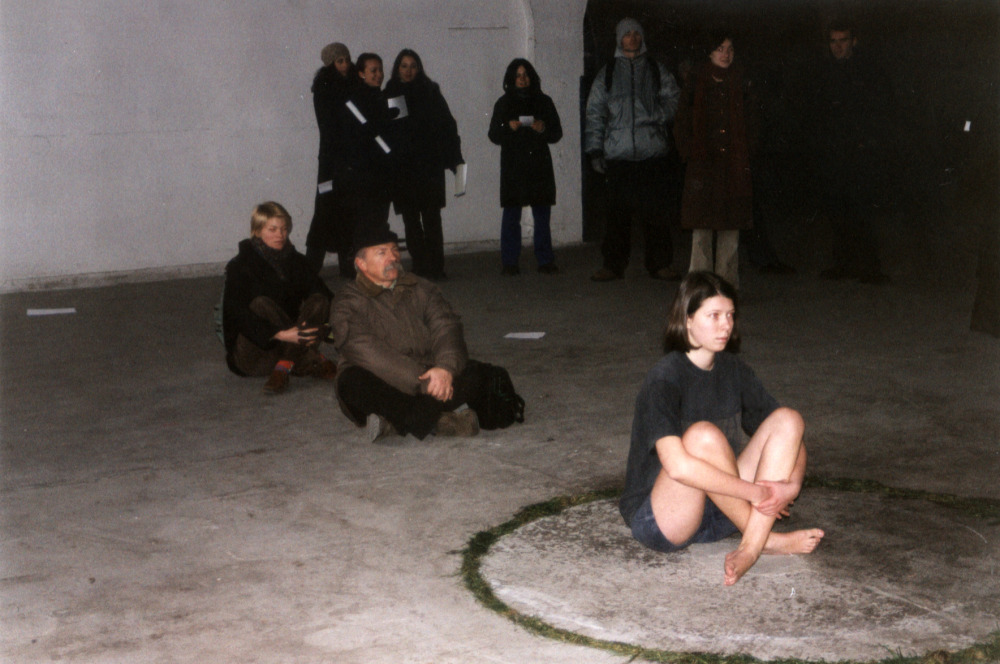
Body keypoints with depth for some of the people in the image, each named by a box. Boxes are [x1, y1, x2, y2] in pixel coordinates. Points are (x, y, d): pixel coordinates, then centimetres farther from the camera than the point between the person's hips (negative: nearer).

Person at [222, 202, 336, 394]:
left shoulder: (295, 261, 10)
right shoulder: (241, 266, -7)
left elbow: (326, 296, 2)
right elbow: (236, 312, -20)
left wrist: (323, 327, -21)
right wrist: (280, 334, -34)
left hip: (291, 342, 4)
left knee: (318, 301, -19)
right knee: (261, 304, -32)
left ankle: (284, 367, -33)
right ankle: (314, 363, -29)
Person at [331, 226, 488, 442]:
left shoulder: (421, 289, 12)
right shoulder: (349, 301, -3)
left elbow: (446, 327, -3)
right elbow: (368, 353, -18)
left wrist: (446, 367, -27)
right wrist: (422, 381, -29)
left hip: (423, 383, 4)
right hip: (378, 389, -4)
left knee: (472, 373, -19)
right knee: (353, 382, -35)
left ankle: (395, 423, -30)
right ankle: (436, 421, -33)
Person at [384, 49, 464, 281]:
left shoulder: (430, 91, 6)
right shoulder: (389, 94, 10)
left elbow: (446, 124, 3)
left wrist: (453, 157, -5)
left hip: (429, 164, -2)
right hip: (401, 165, 2)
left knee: (431, 218, -6)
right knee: (410, 219, 2)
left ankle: (434, 267, -5)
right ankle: (419, 266, 7)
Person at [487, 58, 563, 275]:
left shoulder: (543, 101, 11)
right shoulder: (504, 103, 9)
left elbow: (557, 133, 10)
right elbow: (494, 135, 5)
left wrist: (543, 129, -10)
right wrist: (508, 127, -14)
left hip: (540, 166, 1)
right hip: (513, 166, -1)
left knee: (542, 214, 0)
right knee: (511, 214, -3)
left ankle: (545, 260, 6)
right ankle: (510, 262, 1)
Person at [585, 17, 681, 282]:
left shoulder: (656, 71, 14)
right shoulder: (607, 73, 14)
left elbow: (673, 100, 6)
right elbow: (595, 112, 11)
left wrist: (654, 115, -14)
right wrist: (595, 150, 3)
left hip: (652, 153, 0)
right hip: (618, 154, 0)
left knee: (654, 211, -3)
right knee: (617, 212, -2)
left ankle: (659, 263, 7)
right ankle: (613, 264, 7)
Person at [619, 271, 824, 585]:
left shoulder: (732, 370, 4)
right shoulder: (664, 379, -18)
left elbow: (786, 432, 7)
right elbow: (677, 467, -32)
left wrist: (791, 483, -14)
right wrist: (755, 492, -27)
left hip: (718, 510, 7)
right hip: (658, 521, -7)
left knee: (788, 419, -10)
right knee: (703, 435, -35)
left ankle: (751, 547, -26)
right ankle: (766, 537, -16)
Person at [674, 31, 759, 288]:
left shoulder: (740, 84, 9)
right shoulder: (696, 83, 4)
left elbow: (751, 123, 12)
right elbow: (682, 123, 6)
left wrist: (745, 154, 2)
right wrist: (690, 151, -4)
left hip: (734, 165, 2)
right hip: (703, 165, -2)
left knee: (731, 227, 2)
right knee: (702, 227, -3)